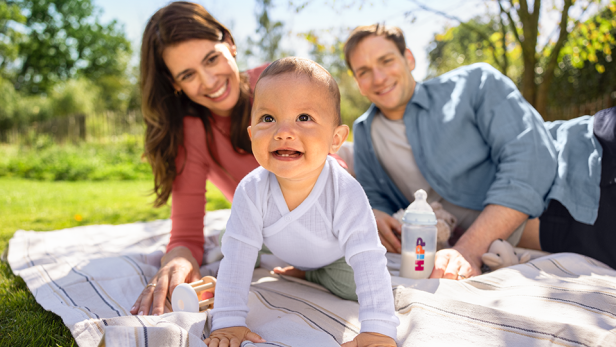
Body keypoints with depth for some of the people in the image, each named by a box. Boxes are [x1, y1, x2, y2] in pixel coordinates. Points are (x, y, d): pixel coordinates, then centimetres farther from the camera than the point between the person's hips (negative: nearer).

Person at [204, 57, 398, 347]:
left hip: (337, 256, -2)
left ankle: (313, 275, 10)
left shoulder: (346, 193, -42)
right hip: (290, 255, 2)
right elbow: (236, 258, -31)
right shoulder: (251, 192, -36)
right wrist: (229, 321, -36)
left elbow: (369, 262, -43)